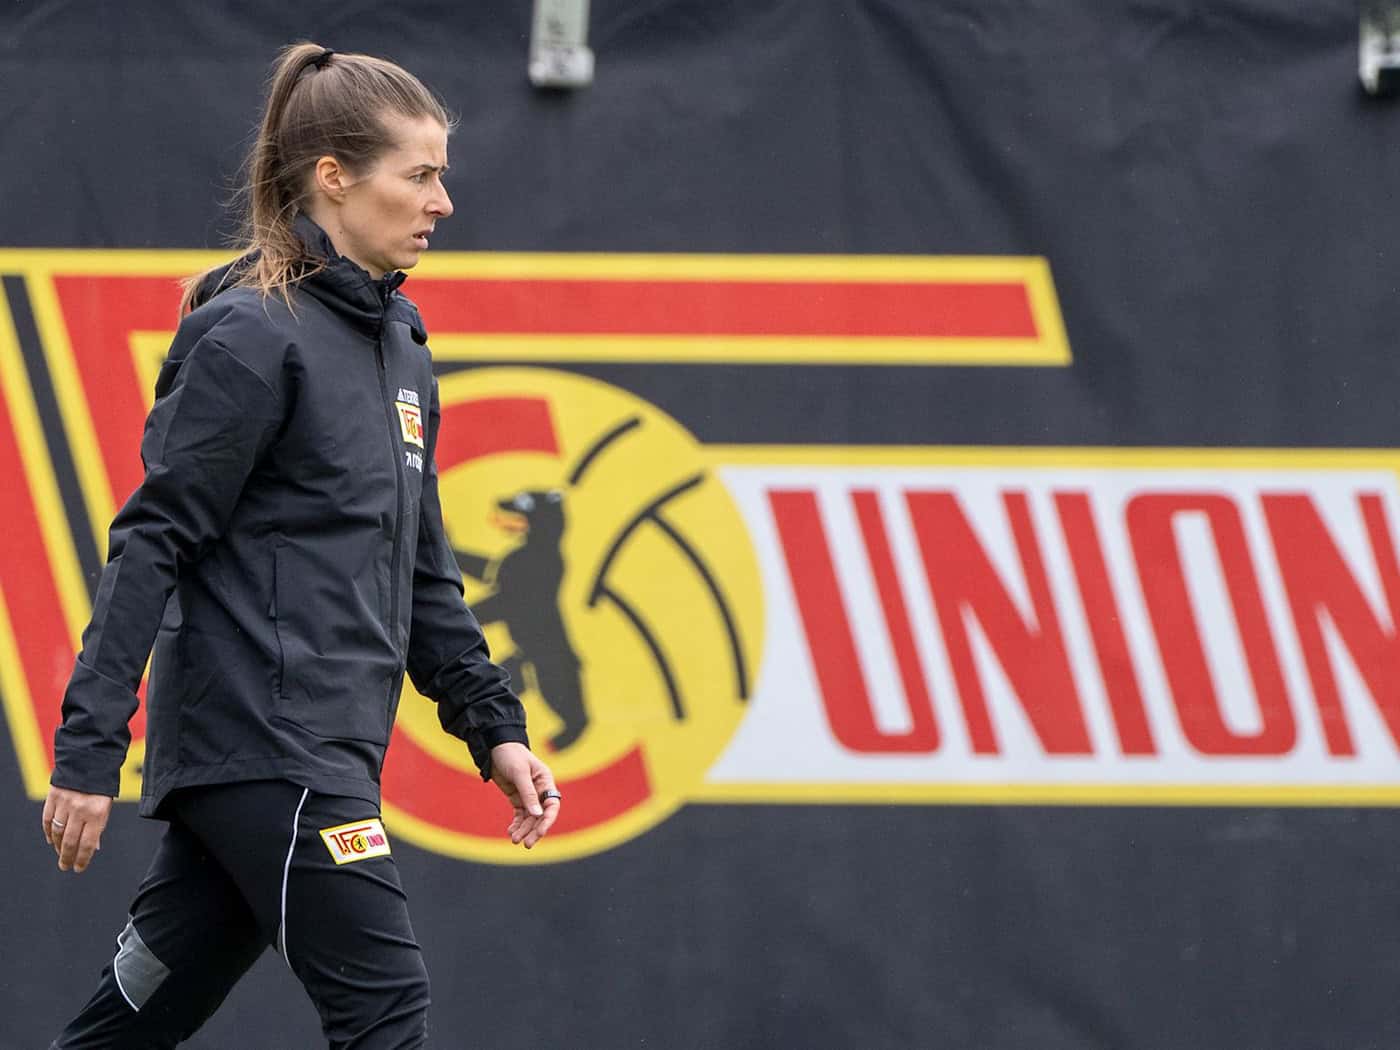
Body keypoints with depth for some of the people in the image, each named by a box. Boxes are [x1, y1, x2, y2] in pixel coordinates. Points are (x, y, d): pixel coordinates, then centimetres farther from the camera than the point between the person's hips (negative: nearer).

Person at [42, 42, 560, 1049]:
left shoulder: (397, 343, 16)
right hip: (262, 743, -8)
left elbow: (421, 570, 23)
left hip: (330, 756, 8)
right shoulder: (251, 338, -11)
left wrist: (493, 725, 17)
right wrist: (89, 749, -16)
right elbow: (154, 541, -13)